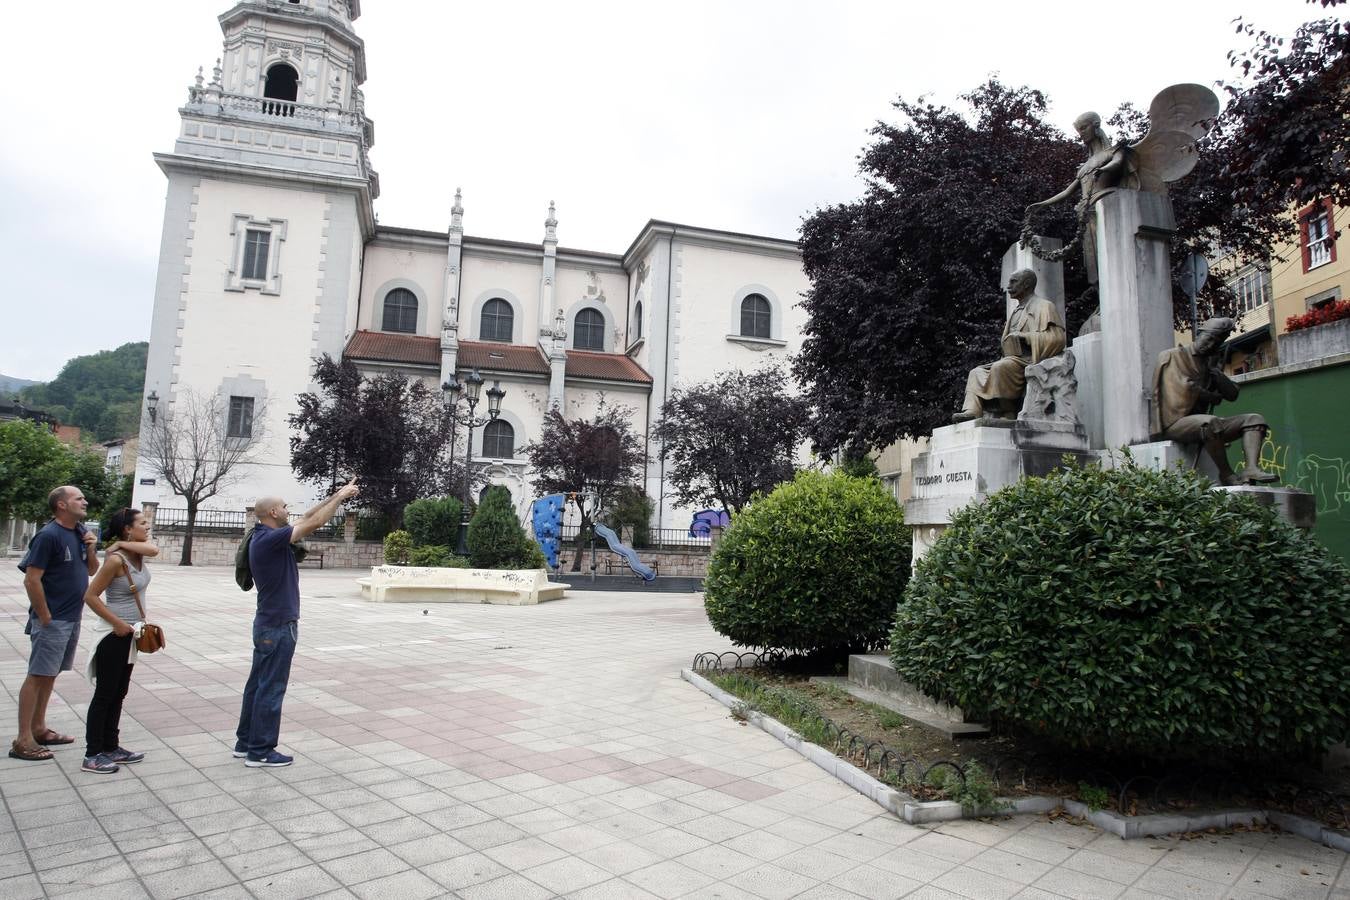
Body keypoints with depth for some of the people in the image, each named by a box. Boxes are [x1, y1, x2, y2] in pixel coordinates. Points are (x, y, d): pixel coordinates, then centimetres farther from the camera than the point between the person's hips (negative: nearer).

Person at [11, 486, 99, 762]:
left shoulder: (81, 532, 7)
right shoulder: (49, 535, -17)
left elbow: (92, 570, 16)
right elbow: (31, 580, -19)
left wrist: (91, 548, -3)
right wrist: (45, 617, -16)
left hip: (73, 618, 8)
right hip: (53, 620, -8)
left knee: (50, 675, 15)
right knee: (37, 676, -2)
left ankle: (38, 729, 25)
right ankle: (23, 741, 4)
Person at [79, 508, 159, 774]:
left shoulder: (138, 553, 3)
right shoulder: (116, 560, -19)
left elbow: (153, 549, -19)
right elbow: (90, 596, -17)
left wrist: (122, 544, -17)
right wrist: (117, 623, -17)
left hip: (130, 633, 8)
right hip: (114, 634, -8)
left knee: (118, 693, 15)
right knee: (105, 694, 0)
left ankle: (111, 747, 24)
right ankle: (92, 755, 9)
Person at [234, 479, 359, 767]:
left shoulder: (266, 537, 9)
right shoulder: (270, 539, -20)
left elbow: (307, 518, 14)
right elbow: (314, 524, -23)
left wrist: (337, 495, 11)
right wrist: (341, 496, -14)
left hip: (269, 624, 10)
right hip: (278, 626, -10)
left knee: (258, 684, 16)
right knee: (271, 688, -1)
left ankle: (245, 742, 26)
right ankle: (260, 752, 7)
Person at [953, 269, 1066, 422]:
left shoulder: (1043, 306, 0)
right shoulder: (1016, 312, 26)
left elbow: (1056, 338, -13)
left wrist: (1022, 336, -14)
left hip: (1030, 360, -9)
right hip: (1013, 358, 9)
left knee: (1000, 367, -33)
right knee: (977, 372, -3)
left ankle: (1007, 413, -25)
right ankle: (972, 411, -22)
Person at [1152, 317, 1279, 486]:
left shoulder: (1211, 363, 23)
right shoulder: (1174, 356, 1)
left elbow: (1232, 394, 12)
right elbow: (1186, 388, -13)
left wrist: (1214, 369, 3)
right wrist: (1214, 397, 3)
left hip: (1202, 423, 8)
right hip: (1176, 422, -8)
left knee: (1254, 419, -3)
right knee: (1211, 422, -37)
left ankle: (1251, 469, -25)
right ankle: (1226, 474, -20)